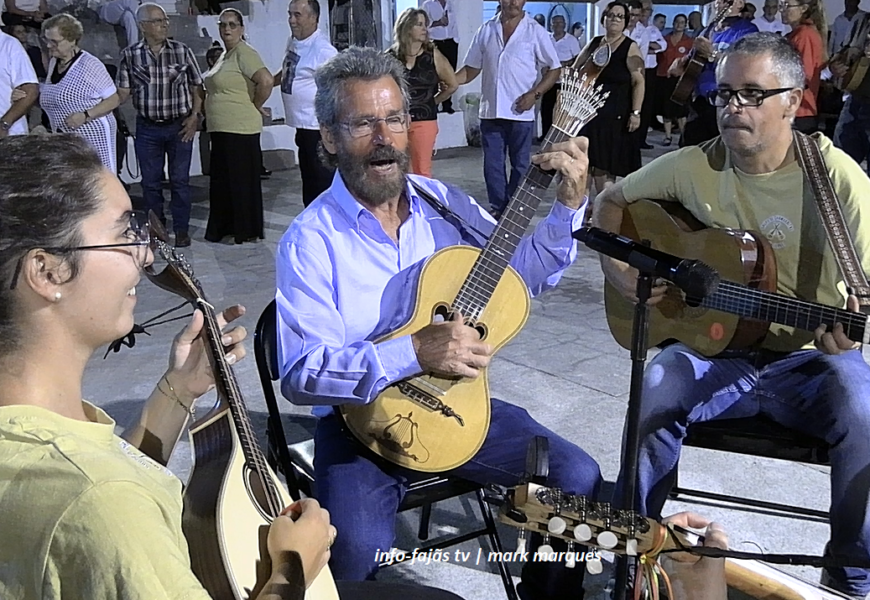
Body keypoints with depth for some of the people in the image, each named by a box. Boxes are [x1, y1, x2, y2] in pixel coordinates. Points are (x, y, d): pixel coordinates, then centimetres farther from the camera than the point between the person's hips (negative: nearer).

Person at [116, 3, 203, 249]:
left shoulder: (182, 51, -1)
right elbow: (123, 92, 1)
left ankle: (181, 230, 16)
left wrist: (195, 116, -5)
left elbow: (197, 86, 4)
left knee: (180, 180, 5)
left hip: (179, 126, -1)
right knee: (150, 181, 8)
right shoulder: (129, 55, -1)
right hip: (147, 128, 1)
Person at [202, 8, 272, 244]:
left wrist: (255, 107, -14)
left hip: (240, 130, -10)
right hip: (221, 129, 10)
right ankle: (225, 227, 26)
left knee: (243, 180, -1)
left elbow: (266, 81, -26)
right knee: (222, 180, 15)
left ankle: (248, 232, 9)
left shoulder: (244, 53, -13)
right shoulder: (225, 55, 17)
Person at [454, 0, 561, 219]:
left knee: (520, 165, 5)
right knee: (492, 165, 7)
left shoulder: (535, 32, -1)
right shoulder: (486, 30, 8)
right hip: (490, 111, 3)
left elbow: (554, 69, 0)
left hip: (520, 113, -3)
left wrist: (534, 94, -12)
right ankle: (497, 209, 19)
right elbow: (472, 69, 13)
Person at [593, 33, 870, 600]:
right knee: (657, 387, -29)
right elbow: (612, 200, 11)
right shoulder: (694, 166, -2)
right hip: (717, 348, 2)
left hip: (808, 359, -1)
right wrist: (616, 267, -6)